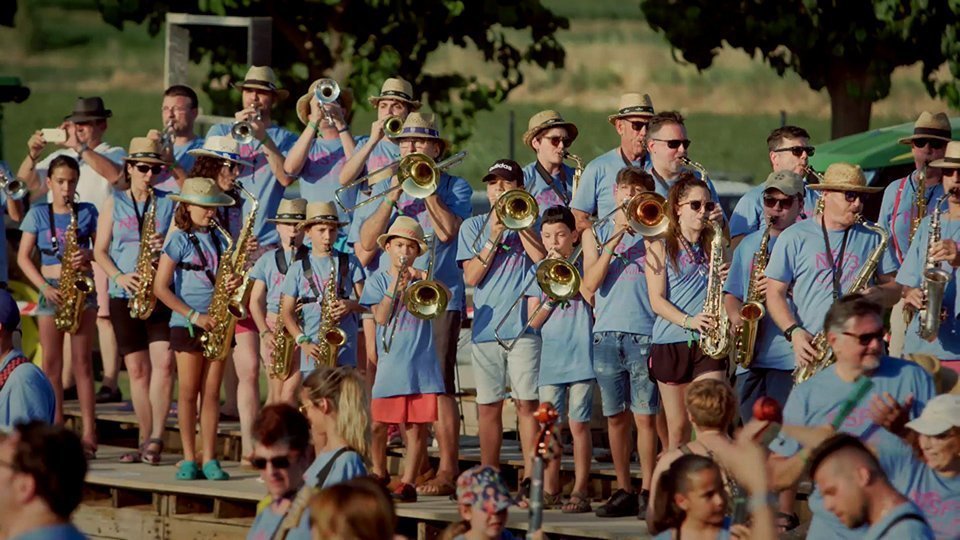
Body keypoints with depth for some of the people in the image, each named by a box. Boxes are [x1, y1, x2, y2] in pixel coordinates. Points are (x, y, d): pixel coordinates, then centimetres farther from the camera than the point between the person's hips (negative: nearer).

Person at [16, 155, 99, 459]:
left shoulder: (87, 213, 5)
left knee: (82, 361, -3)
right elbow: (23, 257, 2)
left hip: (83, 287, -1)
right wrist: (44, 287, -9)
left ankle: (88, 434, -5)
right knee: (51, 362, -1)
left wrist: (89, 256, -16)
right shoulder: (38, 214, 5)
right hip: (51, 289, 1)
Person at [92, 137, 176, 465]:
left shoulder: (169, 204, 7)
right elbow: (100, 250, 7)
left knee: (163, 362, -17)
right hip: (124, 295, 2)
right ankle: (146, 441, 10)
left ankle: (156, 436, -16)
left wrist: (167, 246, -15)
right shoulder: (114, 204, 9)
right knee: (137, 369, 4)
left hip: (161, 294, -2)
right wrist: (120, 277, -9)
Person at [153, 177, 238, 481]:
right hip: (187, 326, -4)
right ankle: (189, 459, 3)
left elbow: (227, 277, 17)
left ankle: (209, 459, 4)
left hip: (216, 324, 4)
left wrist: (236, 283, -8)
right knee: (189, 393, -2)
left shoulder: (219, 240, 11)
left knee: (211, 393, 3)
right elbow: (161, 288, -8)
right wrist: (194, 315, -13)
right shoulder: (179, 241, -4)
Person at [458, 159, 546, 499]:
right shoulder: (473, 227, 13)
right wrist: (494, 237, -8)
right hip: (485, 327, 2)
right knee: (488, 407, 6)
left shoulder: (530, 223, 9)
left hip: (523, 326, -2)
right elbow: (472, 277, 1)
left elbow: (542, 258, -9)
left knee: (526, 403, -8)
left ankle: (530, 477, -9)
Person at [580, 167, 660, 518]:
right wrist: (613, 242, -7)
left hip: (644, 334, -3)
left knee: (645, 417, -6)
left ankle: (647, 492, -2)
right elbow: (591, 284, -2)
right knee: (616, 418, 6)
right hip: (607, 334, 3)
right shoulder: (596, 235, 13)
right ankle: (623, 491, 13)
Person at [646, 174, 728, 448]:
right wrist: (688, 321, -20)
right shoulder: (660, 247, 3)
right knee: (677, 427, 3)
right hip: (671, 342, -2)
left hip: (709, 343, 2)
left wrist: (725, 279, -4)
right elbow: (657, 300, -5)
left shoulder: (712, 246, 14)